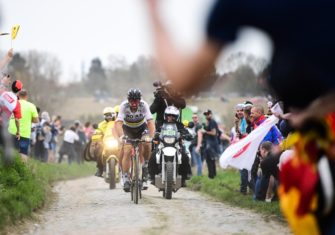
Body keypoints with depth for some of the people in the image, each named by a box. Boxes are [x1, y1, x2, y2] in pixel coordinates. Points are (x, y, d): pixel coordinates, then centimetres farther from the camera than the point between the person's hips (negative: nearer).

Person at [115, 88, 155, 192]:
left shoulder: (144, 105, -28)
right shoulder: (124, 106, -29)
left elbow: (150, 122, -34)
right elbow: (118, 123, -37)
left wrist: (151, 137, -49)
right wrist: (121, 136, -54)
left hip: (142, 128, 0)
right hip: (128, 129, 0)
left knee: (147, 145, -27)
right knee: (127, 151, -17)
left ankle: (145, 164, 0)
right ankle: (125, 179, -11)